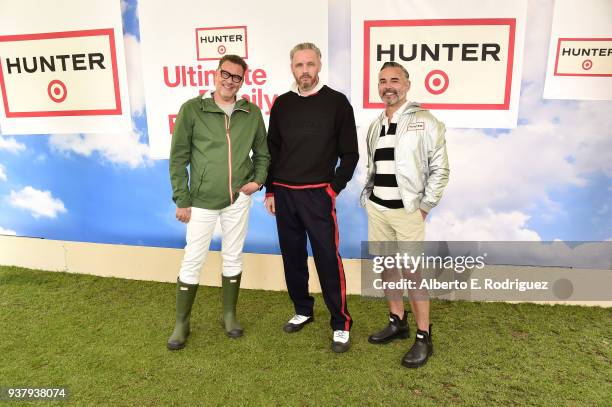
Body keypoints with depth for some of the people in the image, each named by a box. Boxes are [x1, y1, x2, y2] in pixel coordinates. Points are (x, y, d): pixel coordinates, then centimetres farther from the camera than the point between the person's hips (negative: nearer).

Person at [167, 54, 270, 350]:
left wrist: (258, 180, -3)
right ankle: (181, 323, 22)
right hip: (202, 202, -2)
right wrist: (182, 200, -6)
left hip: (238, 199, 3)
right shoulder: (192, 110, -6)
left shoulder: (252, 113, 2)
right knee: (192, 261, 4)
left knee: (233, 258, 13)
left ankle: (229, 315, 31)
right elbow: (178, 158, -4)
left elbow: (262, 154, 14)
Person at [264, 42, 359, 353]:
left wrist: (334, 188, -6)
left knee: (327, 258, -4)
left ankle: (341, 324, 9)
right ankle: (303, 310, 30)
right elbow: (272, 150, 13)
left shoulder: (336, 102, -1)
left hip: (318, 194, -4)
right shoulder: (282, 104, 9)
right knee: (292, 256, 12)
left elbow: (350, 153, 0)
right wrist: (270, 191, 9)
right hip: (284, 194, 4)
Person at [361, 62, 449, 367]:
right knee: (386, 267, 13)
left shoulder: (425, 122, -6)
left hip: (407, 209, -6)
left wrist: (424, 207, -9)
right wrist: (367, 197, 10)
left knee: (412, 273, -4)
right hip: (376, 208, 6)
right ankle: (397, 322, 30)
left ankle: (424, 338, 11)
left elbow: (440, 169, -6)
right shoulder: (375, 126, 12)